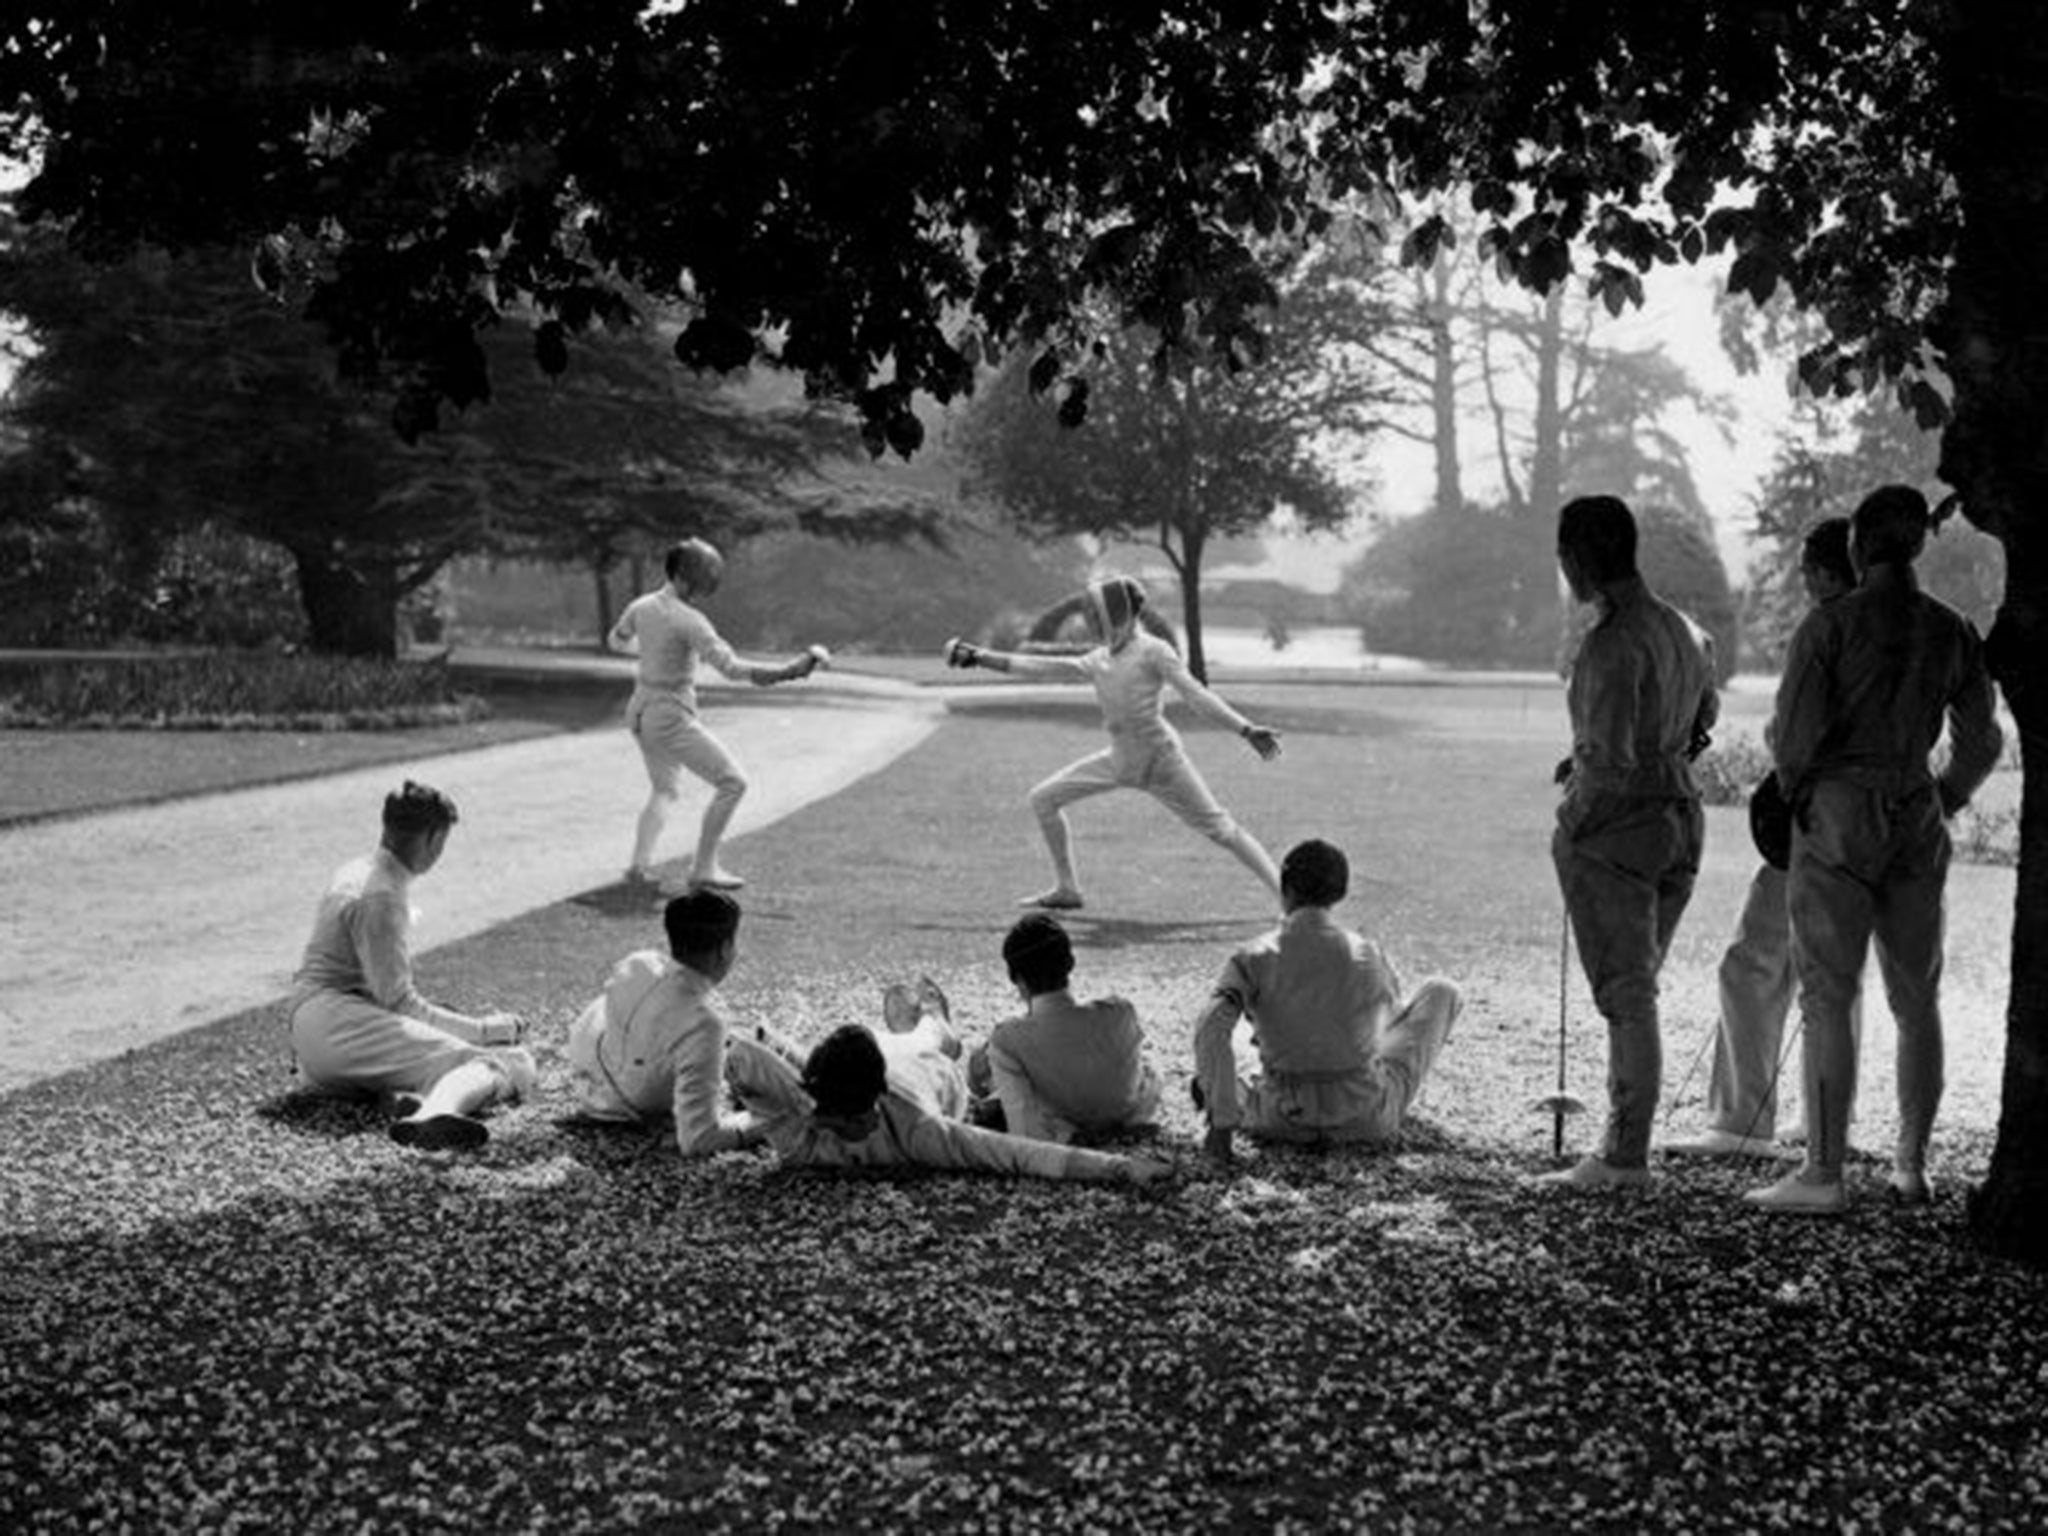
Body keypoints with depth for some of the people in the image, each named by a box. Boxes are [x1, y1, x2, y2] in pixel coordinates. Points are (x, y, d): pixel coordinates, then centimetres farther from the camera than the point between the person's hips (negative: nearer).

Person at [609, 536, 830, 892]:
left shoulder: (641, 606, 1)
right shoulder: (689, 621, -21)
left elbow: (617, 640, 21)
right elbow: (732, 668, -26)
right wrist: (789, 671, -28)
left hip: (640, 712, 8)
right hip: (671, 718, -8)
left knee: (666, 791, 25)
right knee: (732, 782, 2)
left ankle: (640, 865, 9)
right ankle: (703, 868, 4)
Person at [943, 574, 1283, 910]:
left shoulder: (1153, 651, -13)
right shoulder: (1098, 661, 6)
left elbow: (1197, 696, -17)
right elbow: (1043, 667, 9)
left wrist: (1247, 731, -28)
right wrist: (977, 657, 7)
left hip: (1160, 759, -7)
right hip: (1120, 760, 7)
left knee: (1221, 831, -8)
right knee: (1043, 799, 6)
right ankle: (1066, 890, 16)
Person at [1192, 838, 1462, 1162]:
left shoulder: (1254, 960, -14)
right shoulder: (1371, 958, -10)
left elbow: (1212, 1030, -26)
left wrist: (1221, 1122, -22)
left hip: (1282, 1121, 1)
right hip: (1367, 1122, -1)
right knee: (1440, 991, 22)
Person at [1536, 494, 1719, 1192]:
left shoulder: (1612, 644, -19)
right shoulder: (1683, 630, 8)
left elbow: (1610, 759, -23)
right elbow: (1704, 718, 23)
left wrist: (1578, 768, -2)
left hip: (1613, 826, -8)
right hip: (1680, 818, 8)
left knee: (1625, 996, -3)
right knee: (1636, 990, 15)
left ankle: (1625, 1159, 3)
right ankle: (1624, 1144, 21)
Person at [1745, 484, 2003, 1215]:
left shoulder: (1829, 626, -10)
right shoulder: (1952, 632, 5)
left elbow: (1794, 737, -11)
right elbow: (1982, 743, 9)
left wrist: (1792, 783, 9)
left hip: (1836, 817, -5)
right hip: (1917, 823, 5)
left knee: (1826, 998, -3)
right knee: (1917, 1000, 13)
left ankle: (1823, 1173, -5)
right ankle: (1912, 1165, 18)